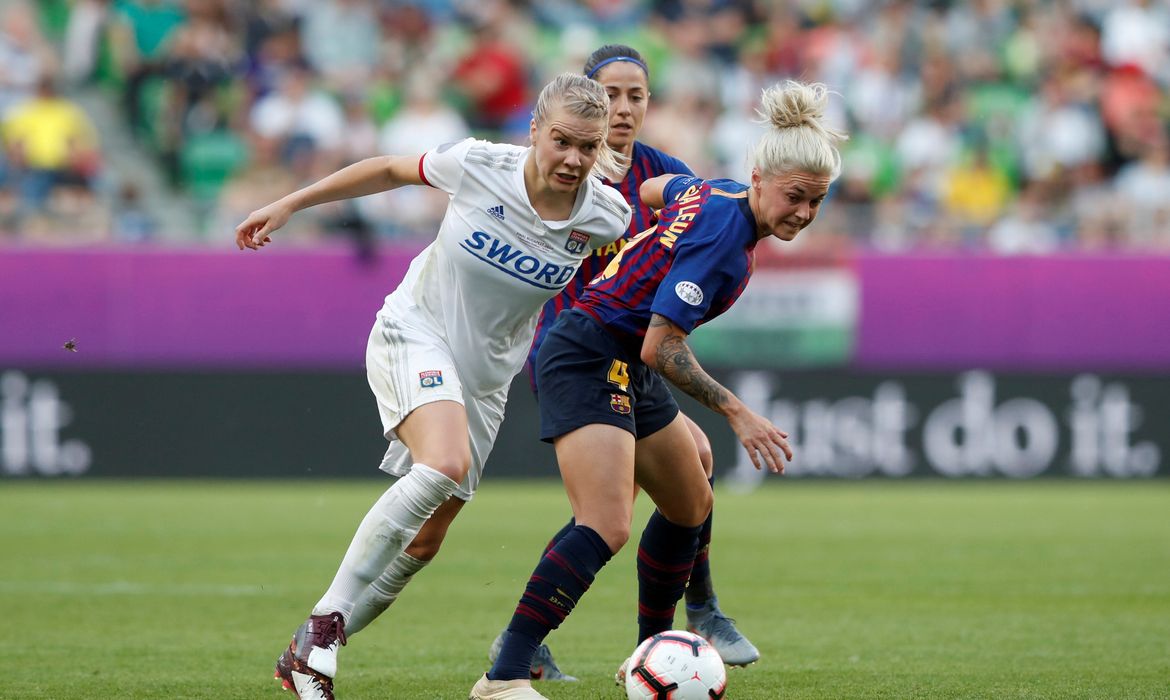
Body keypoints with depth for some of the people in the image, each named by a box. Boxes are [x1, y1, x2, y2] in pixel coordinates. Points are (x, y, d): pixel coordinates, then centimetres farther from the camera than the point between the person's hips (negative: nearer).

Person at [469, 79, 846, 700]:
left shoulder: (718, 194, 4)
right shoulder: (724, 235, -23)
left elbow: (652, 190, 26)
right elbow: (660, 346, -26)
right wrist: (735, 412, -24)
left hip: (629, 370, 11)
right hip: (590, 362, -11)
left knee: (690, 507, 22)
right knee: (607, 528, -25)